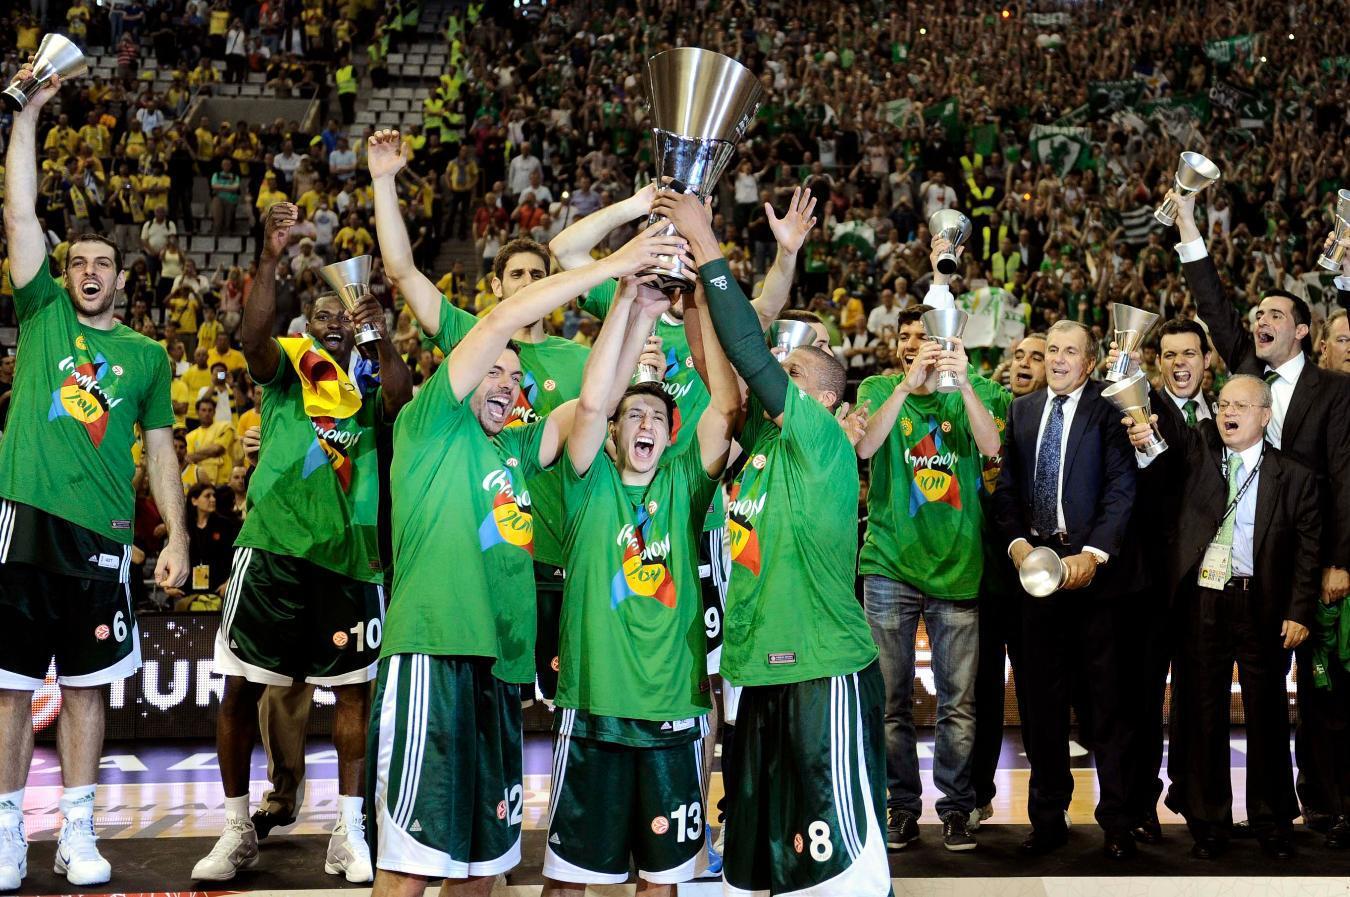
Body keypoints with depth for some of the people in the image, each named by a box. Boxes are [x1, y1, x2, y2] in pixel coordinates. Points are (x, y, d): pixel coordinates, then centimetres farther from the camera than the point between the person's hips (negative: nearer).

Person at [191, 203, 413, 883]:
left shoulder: (369, 384, 12)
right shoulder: (285, 362, 7)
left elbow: (402, 401, -10)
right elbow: (253, 337, -15)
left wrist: (382, 338, -26)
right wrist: (271, 257, -29)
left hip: (349, 552, 2)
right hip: (273, 545, -2)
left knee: (354, 689, 2)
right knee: (240, 686, 1)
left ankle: (348, 831, 12)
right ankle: (237, 830, 14)